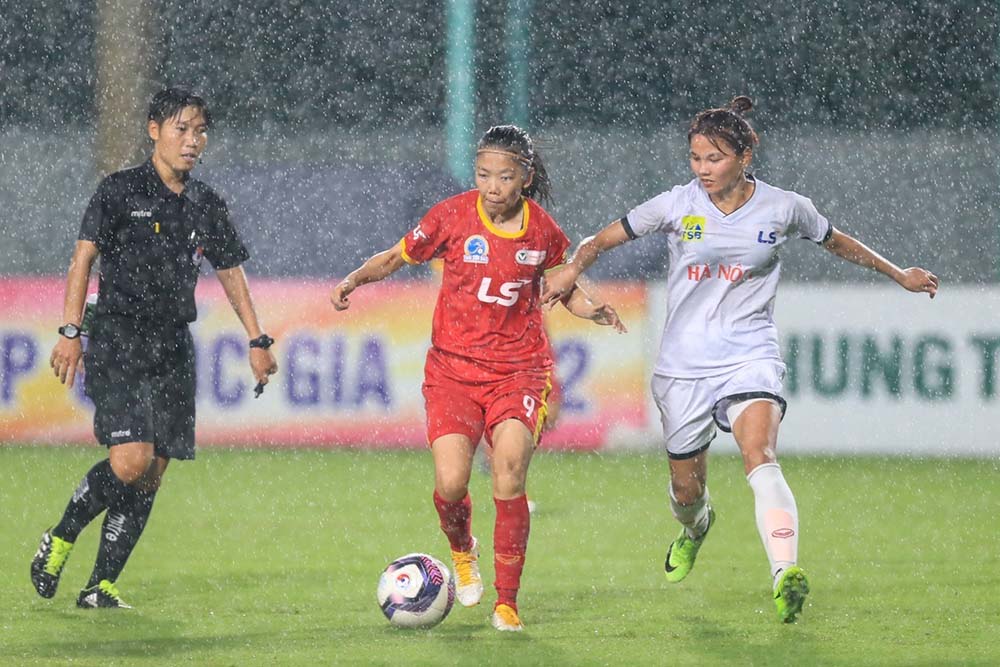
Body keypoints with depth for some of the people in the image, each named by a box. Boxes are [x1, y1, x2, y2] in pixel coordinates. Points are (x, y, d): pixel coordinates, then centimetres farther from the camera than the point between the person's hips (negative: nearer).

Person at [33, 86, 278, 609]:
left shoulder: (205, 204, 12)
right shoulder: (120, 191, -3)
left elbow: (230, 271, 20)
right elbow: (83, 258, -6)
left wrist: (257, 340, 13)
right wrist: (70, 332, -15)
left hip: (174, 348, 6)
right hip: (119, 341, -6)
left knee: (152, 474, 1)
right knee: (131, 460, -20)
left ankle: (101, 586, 7)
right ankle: (59, 541, 2)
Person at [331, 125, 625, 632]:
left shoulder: (542, 230, 0)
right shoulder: (453, 216, -5)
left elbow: (564, 287, 17)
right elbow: (398, 256, 7)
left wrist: (593, 310, -3)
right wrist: (355, 279, -10)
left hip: (519, 370, 0)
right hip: (453, 369, 0)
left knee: (510, 466, -21)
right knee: (450, 484, -15)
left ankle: (506, 603, -9)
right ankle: (462, 551, 24)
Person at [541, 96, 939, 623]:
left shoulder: (784, 209, -1)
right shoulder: (678, 205, -2)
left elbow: (836, 242, 18)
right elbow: (608, 237, 7)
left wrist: (898, 274, 28)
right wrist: (573, 268, -13)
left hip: (749, 357, -2)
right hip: (683, 365, 2)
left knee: (760, 456, -28)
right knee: (686, 490, 11)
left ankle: (785, 576, -44)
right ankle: (695, 527, 51)